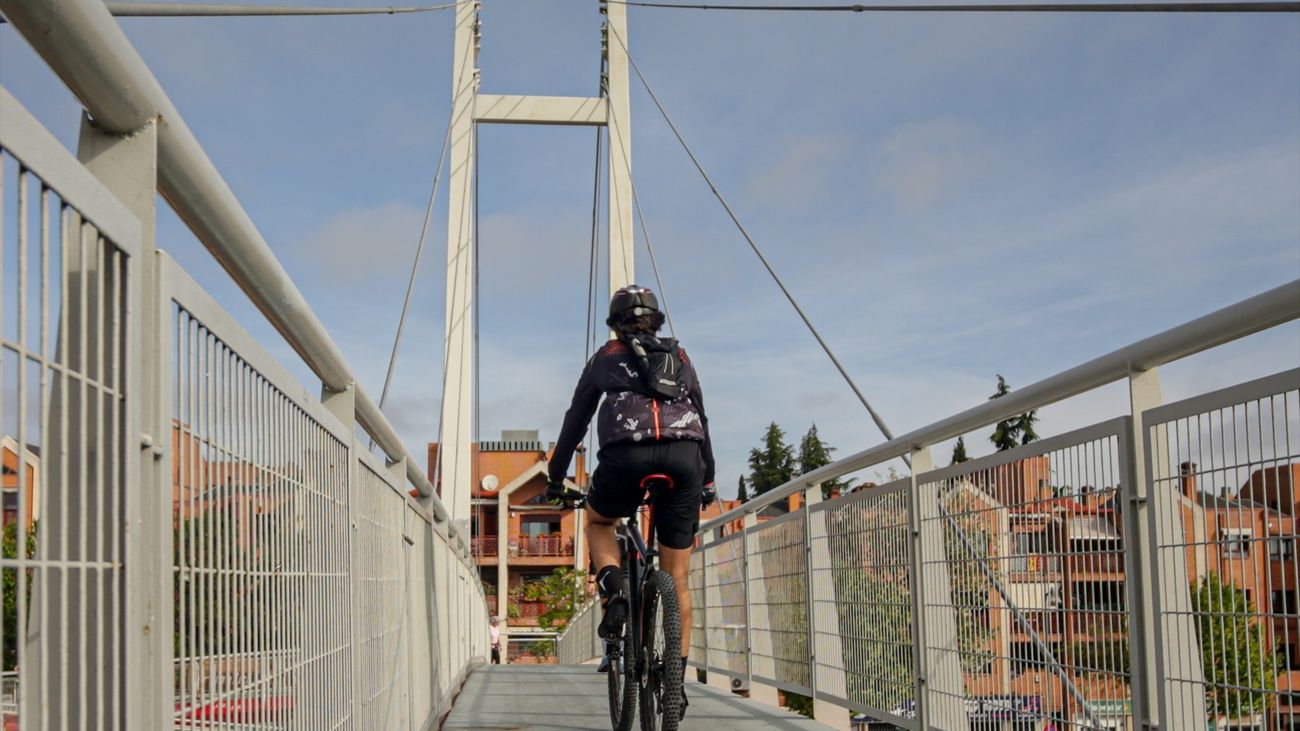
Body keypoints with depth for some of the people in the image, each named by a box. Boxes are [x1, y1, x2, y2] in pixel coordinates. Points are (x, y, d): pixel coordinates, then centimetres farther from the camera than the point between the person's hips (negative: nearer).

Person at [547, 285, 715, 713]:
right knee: (677, 578, 11)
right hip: (685, 457, 2)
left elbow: (575, 421, 25)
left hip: (626, 456, -2)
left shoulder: (606, 358, 23)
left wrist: (555, 478, 33)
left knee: (598, 521, 30)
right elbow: (701, 419, 33)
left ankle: (613, 589, 1)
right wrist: (708, 479, 42)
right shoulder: (680, 358, 28)